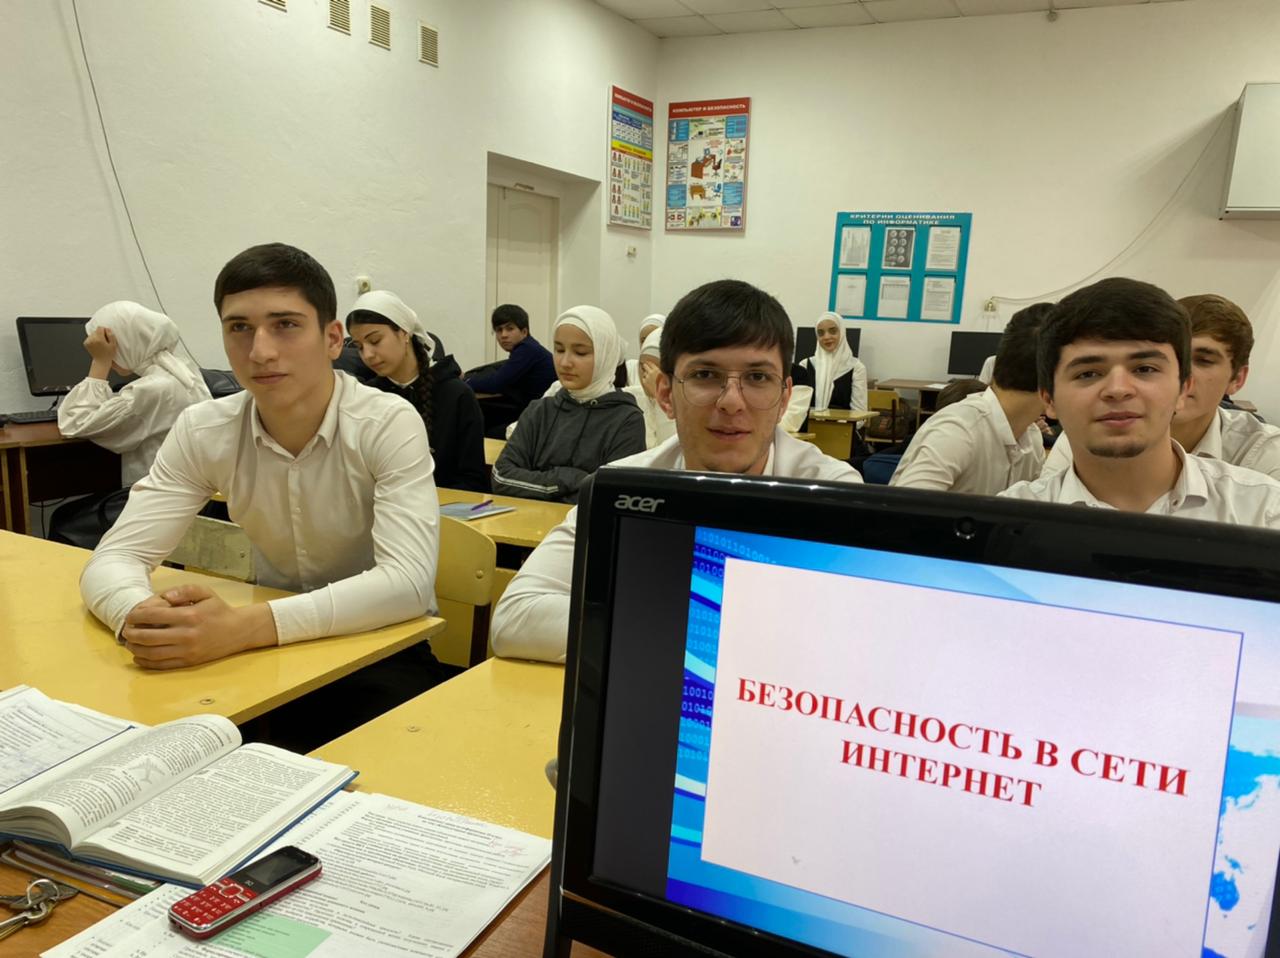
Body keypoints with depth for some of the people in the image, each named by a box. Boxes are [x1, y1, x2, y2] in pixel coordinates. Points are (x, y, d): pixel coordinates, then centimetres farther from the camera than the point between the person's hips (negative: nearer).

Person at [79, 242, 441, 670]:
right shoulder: (201, 431, -9)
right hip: (275, 650, 3)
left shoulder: (389, 425, -20)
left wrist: (243, 627, -40)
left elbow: (409, 581, -30)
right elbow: (113, 557, -10)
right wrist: (145, 618, -34)